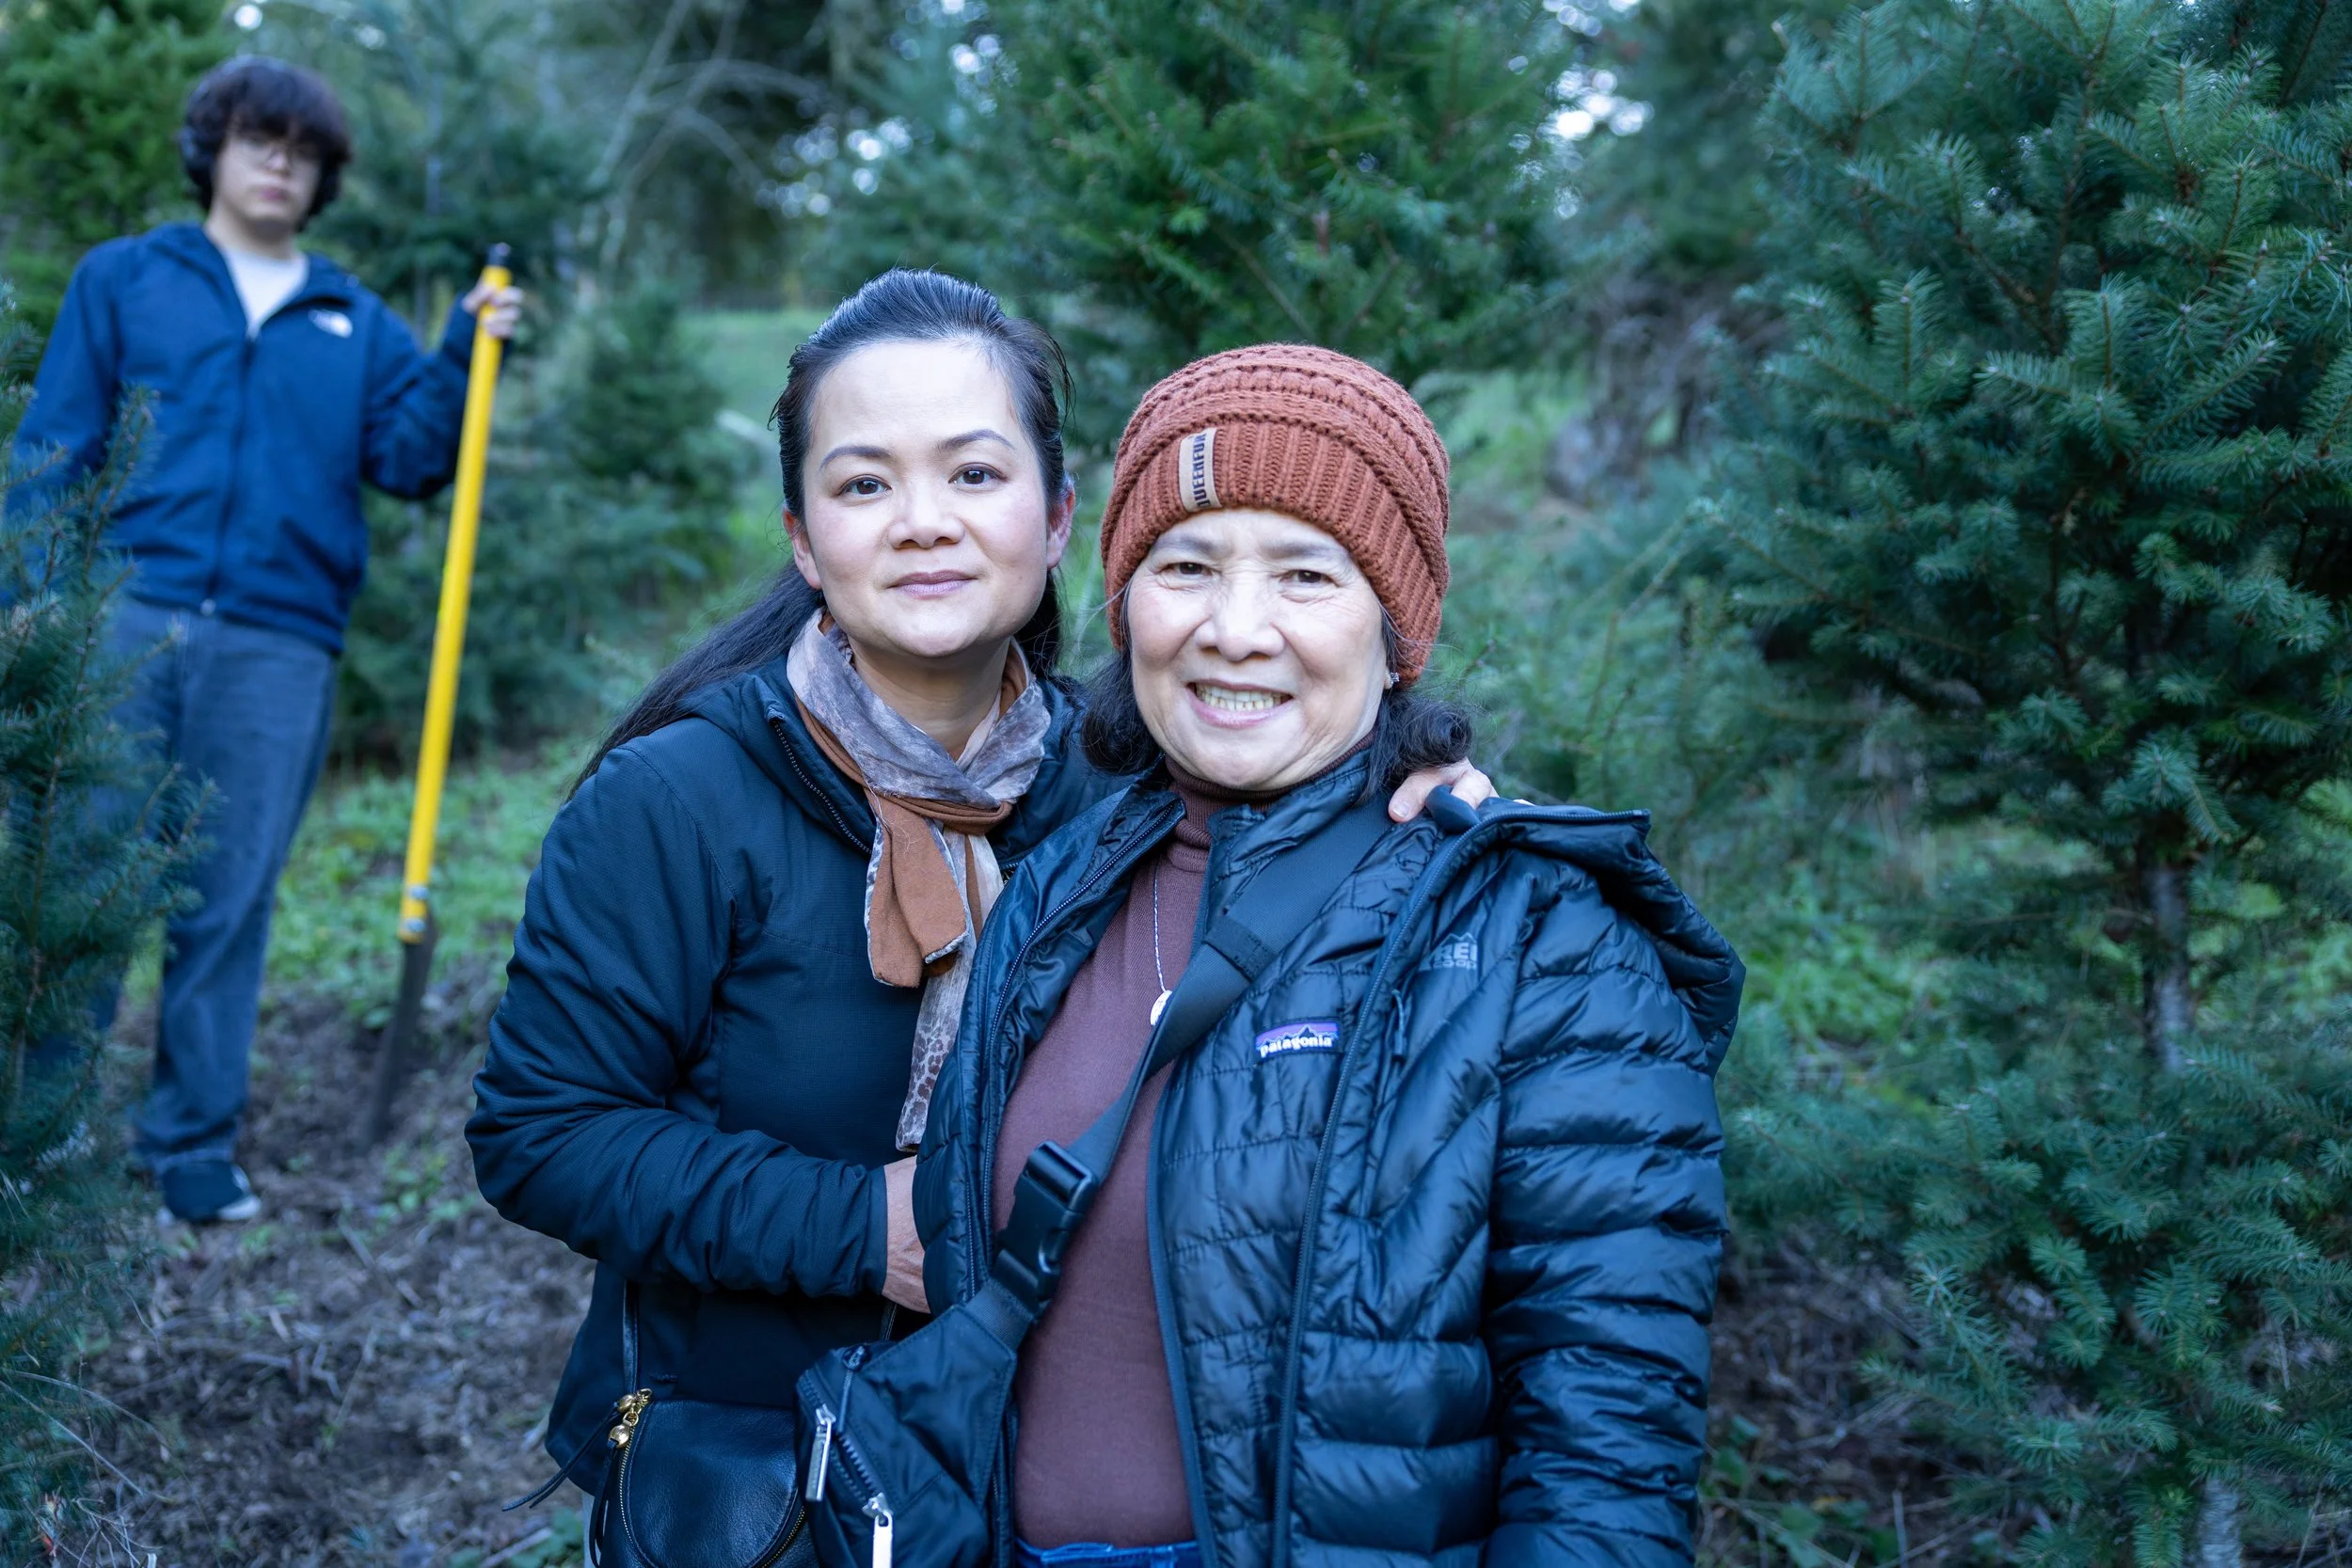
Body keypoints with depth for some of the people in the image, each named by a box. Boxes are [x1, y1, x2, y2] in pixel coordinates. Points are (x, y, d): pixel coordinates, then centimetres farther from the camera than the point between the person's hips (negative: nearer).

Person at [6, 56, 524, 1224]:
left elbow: (409, 460, 8)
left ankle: (191, 1141, 12)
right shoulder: (124, 279, 14)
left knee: (229, 902, 3)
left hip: (280, 646, 1)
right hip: (125, 621, -1)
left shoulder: (356, 324, 19)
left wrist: (462, 358, -6)